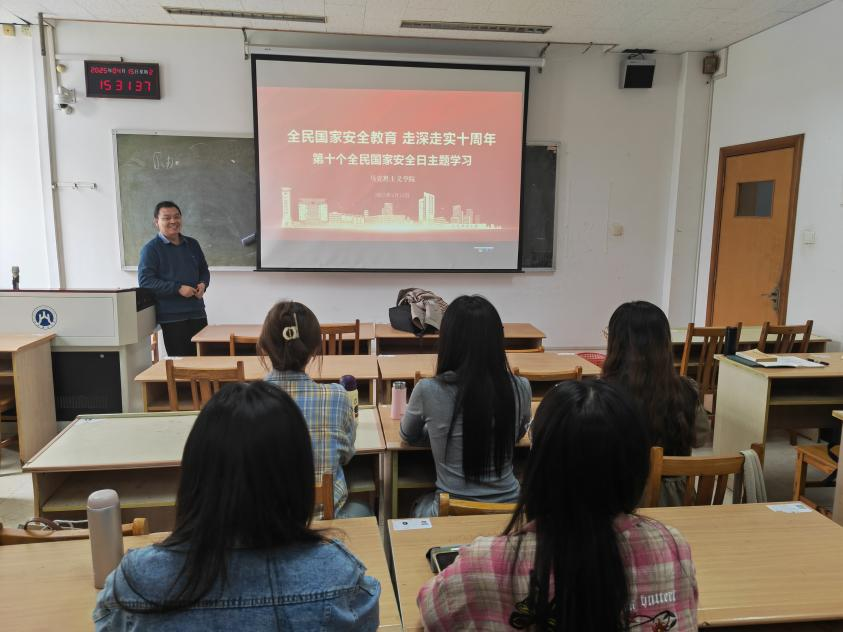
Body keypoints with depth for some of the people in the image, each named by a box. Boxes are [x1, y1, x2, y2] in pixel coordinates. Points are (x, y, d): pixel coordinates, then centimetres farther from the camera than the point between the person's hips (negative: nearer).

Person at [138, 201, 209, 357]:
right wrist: (178, 289, -18)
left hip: (197, 312, 5)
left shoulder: (192, 244, 15)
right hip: (171, 316, -5)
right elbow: (145, 281, -12)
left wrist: (203, 284, 1)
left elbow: (204, 270, 24)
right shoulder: (150, 249, -4)